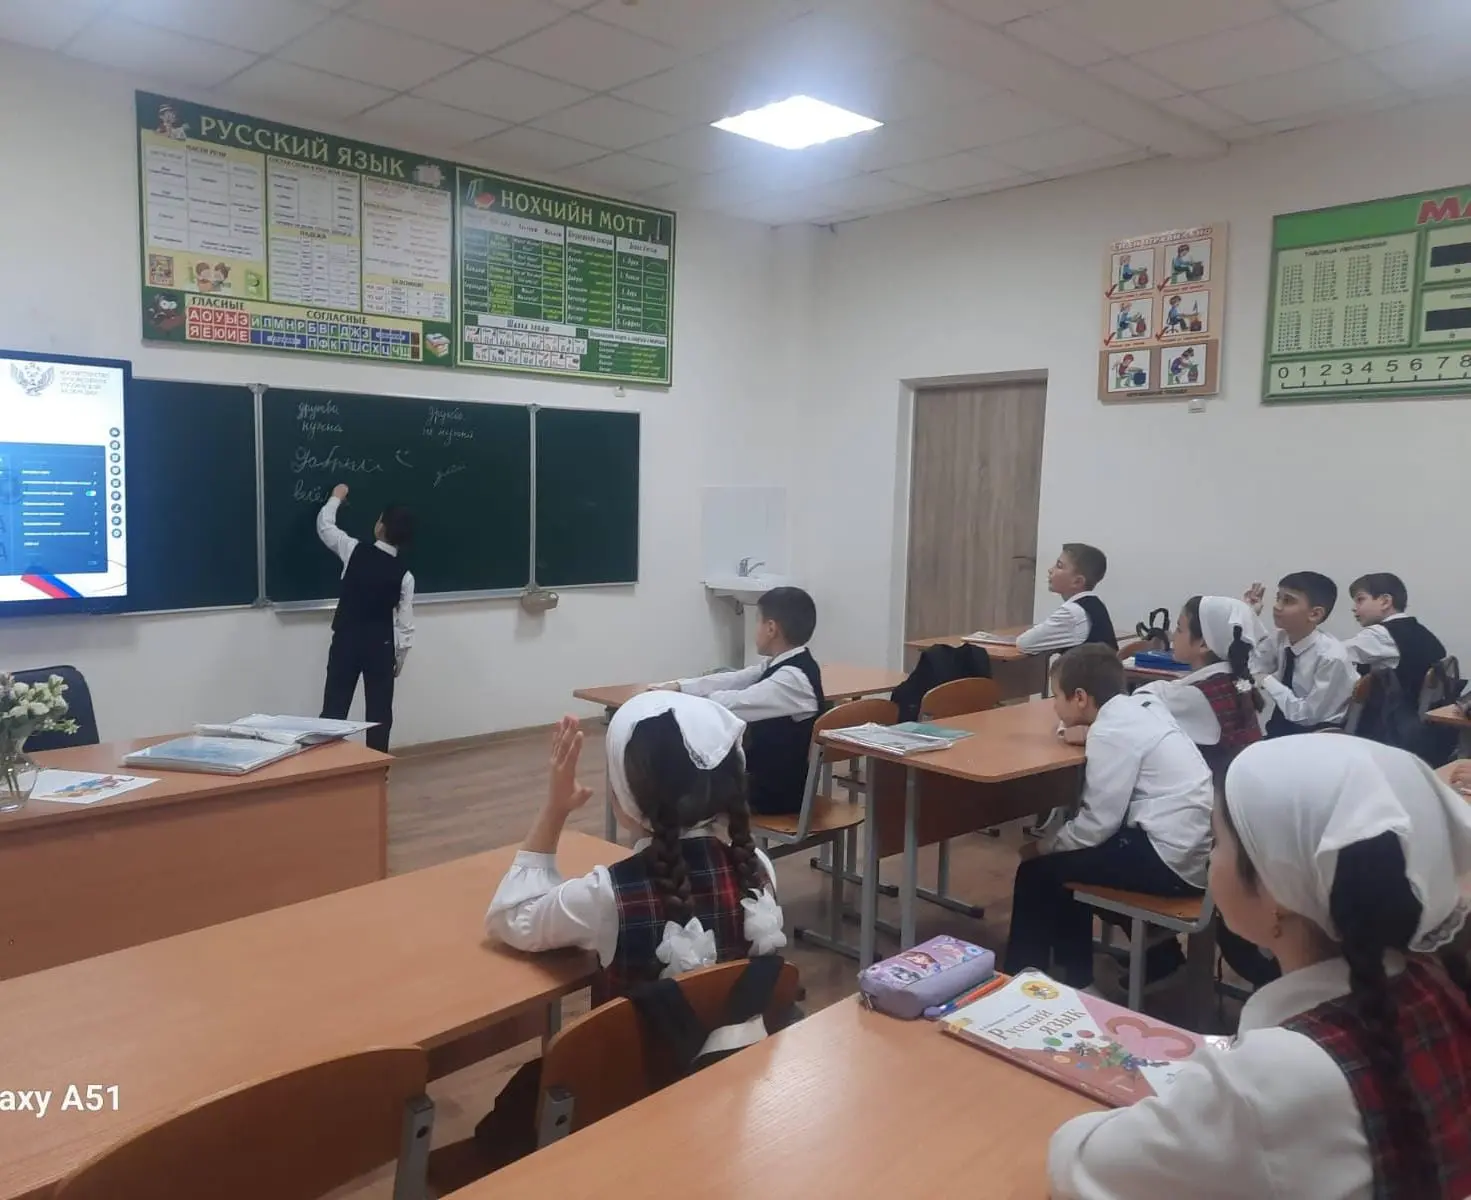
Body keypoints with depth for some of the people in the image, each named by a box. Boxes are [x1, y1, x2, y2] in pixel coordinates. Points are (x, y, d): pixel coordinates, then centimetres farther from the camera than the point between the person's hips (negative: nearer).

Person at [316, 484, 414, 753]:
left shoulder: (355, 551, -8)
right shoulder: (405, 575, -9)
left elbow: (325, 526, 9)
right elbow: (404, 623, -6)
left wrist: (336, 498, 25)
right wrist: (399, 657, 6)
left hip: (346, 641, 1)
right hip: (381, 647, 0)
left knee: (334, 709, 7)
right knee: (379, 712, 8)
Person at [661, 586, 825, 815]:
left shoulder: (792, 678, -26)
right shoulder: (781, 664, 2)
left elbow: (733, 704, -29)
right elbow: (733, 680, 7)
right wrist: (680, 686, 0)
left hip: (778, 790, -8)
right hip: (768, 775, 8)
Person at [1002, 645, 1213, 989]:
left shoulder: (1112, 731, -15)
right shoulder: (1144, 705, 10)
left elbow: (1097, 824, -15)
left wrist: (1042, 846, -2)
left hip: (1170, 858, -9)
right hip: (1189, 847, 9)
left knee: (1039, 869, -1)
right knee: (1069, 854, 24)